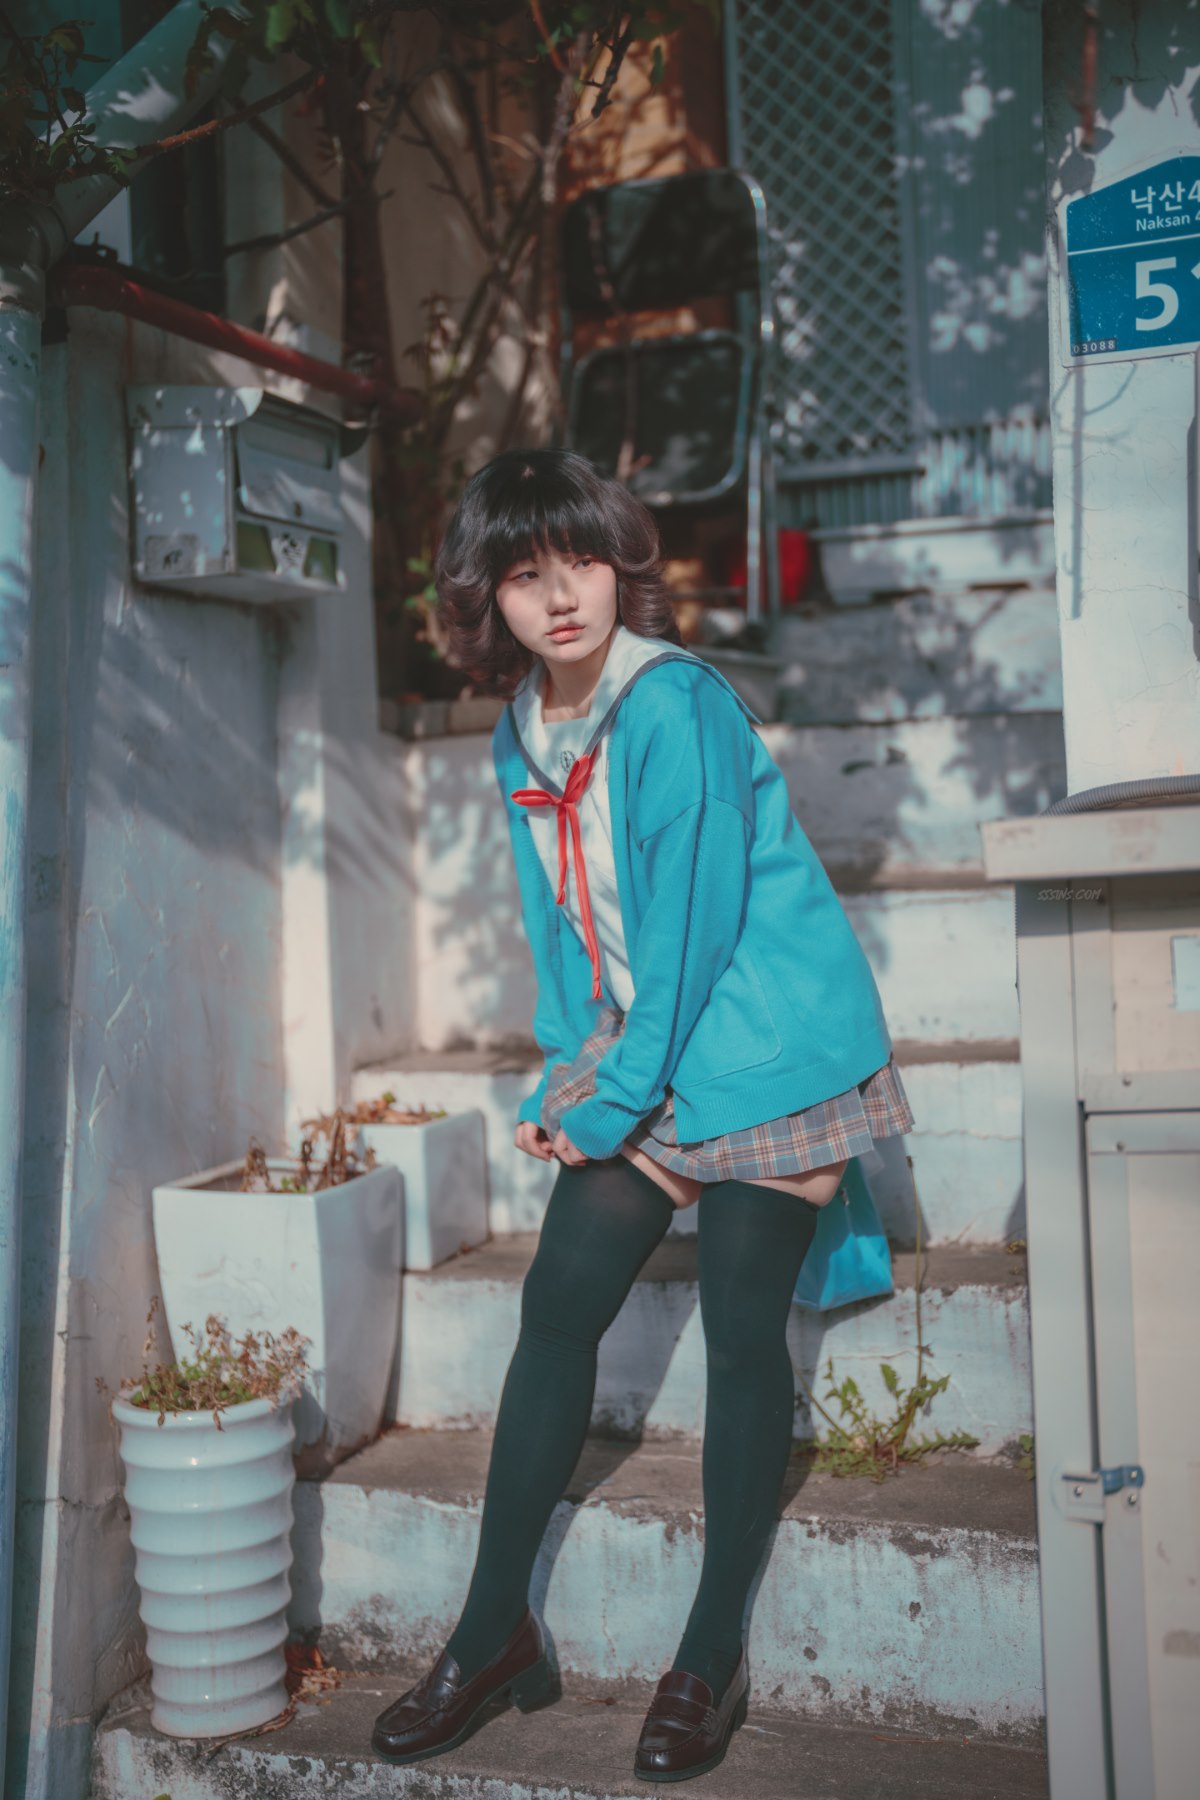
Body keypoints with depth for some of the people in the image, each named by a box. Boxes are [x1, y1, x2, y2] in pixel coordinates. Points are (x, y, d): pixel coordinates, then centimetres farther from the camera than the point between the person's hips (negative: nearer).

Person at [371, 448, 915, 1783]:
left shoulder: (675, 706, -18)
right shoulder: (523, 735, 6)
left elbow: (696, 920, -19)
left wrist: (616, 1099, -15)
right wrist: (563, 1080, 6)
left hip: (765, 1050, -7)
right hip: (635, 1064, 7)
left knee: (741, 1329, -1)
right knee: (556, 1309, 3)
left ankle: (712, 1655, 15)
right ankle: (495, 1633, 15)